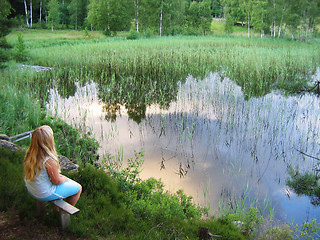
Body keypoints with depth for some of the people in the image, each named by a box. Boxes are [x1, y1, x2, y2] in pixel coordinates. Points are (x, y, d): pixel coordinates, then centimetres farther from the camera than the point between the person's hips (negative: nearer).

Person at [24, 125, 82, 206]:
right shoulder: (49, 160, -33)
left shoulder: (30, 154, -9)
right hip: (45, 195, -8)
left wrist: (58, 175, 9)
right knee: (78, 188, 10)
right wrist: (65, 179, 2)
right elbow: (57, 181, -19)